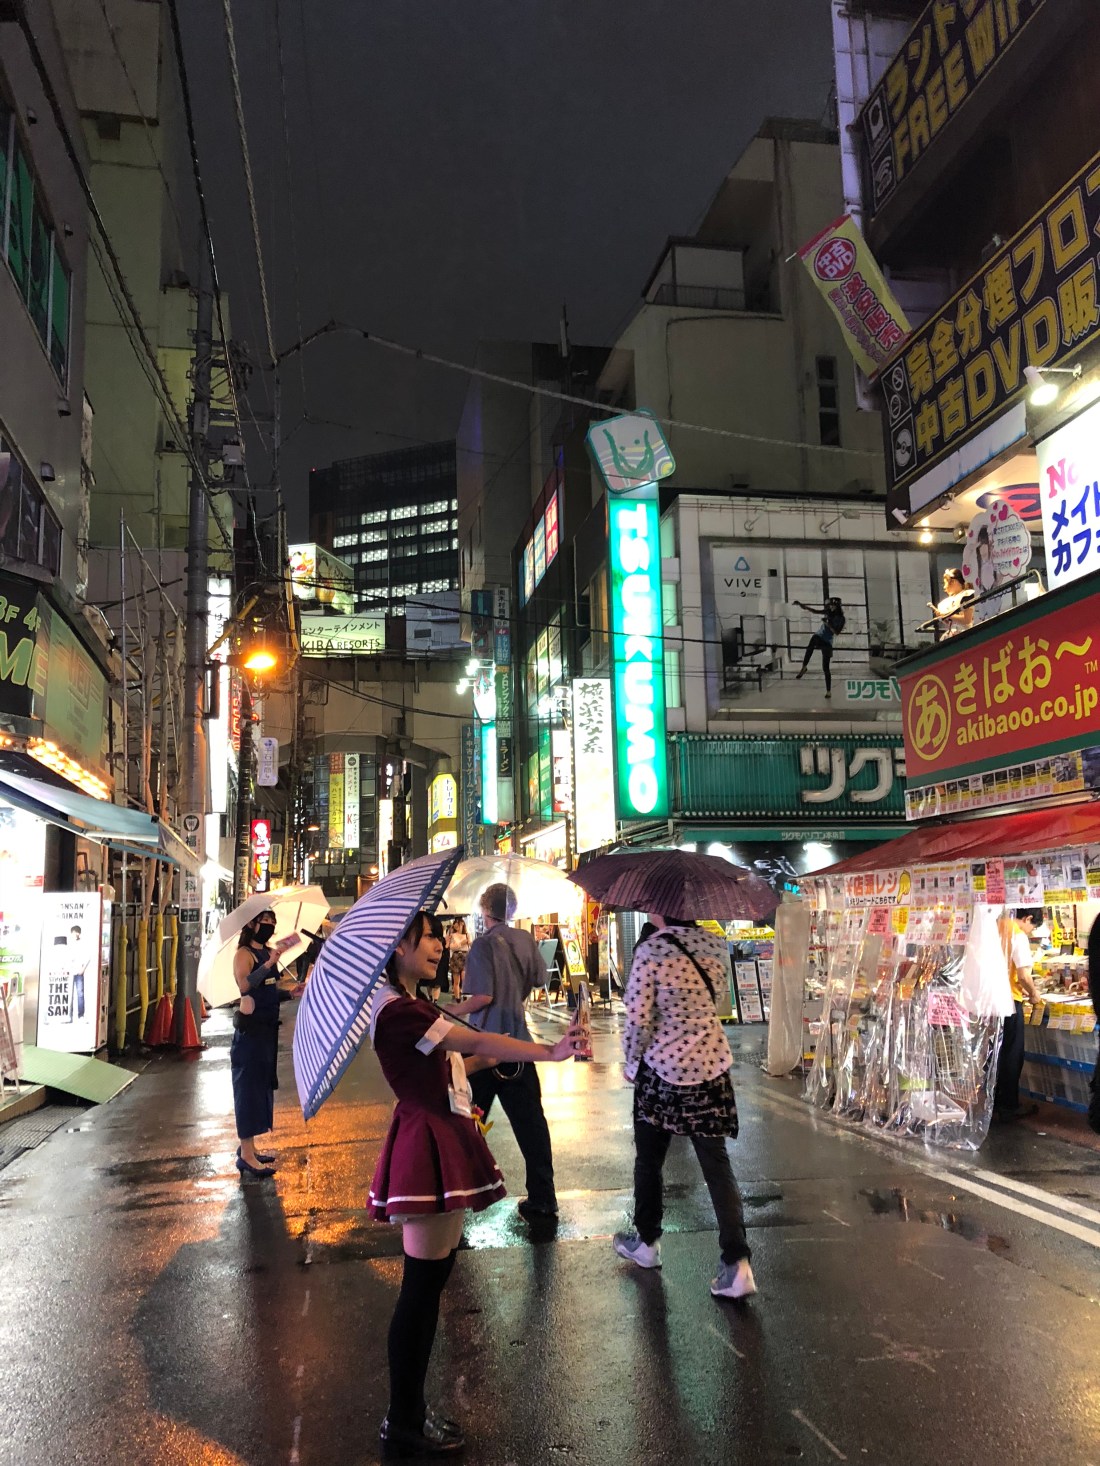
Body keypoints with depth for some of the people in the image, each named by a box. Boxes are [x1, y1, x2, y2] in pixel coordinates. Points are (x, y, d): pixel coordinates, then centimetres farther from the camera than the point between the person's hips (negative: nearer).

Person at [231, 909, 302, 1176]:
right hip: (250, 1027, -9)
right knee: (249, 1086, -5)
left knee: (262, 1085, 14)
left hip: (267, 1027, 9)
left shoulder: (268, 953, 14)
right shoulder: (244, 953, -11)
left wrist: (289, 992, 4)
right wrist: (269, 963, -34)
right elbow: (245, 985, -29)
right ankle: (247, 1156, 0)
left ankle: (248, 1148, 26)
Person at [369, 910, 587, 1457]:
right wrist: (549, 1052, -24)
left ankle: (409, 1412, 26)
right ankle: (403, 1427, 13)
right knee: (422, 1285, -1)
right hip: (427, 1146, -11)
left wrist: (488, 1058, 9)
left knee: (432, 1280, 16)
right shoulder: (397, 1010, -19)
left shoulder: (406, 1006, 15)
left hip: (442, 1140, 11)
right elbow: (475, 1041, -24)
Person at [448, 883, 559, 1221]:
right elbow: (540, 980, 14)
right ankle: (542, 1201, 7)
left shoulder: (484, 944, -13)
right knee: (530, 1121, 6)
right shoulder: (525, 939, 3)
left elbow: (482, 996, -19)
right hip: (519, 1040, 5)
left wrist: (450, 1011, -6)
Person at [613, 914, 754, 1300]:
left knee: (649, 1159, 17)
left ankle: (646, 1242, 33)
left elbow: (638, 1019, -16)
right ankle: (738, 1264, 3)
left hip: (662, 1070, -4)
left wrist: (631, 1062, 0)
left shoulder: (650, 951, -18)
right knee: (716, 1163, 8)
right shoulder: (715, 945, -2)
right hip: (711, 1067, 4)